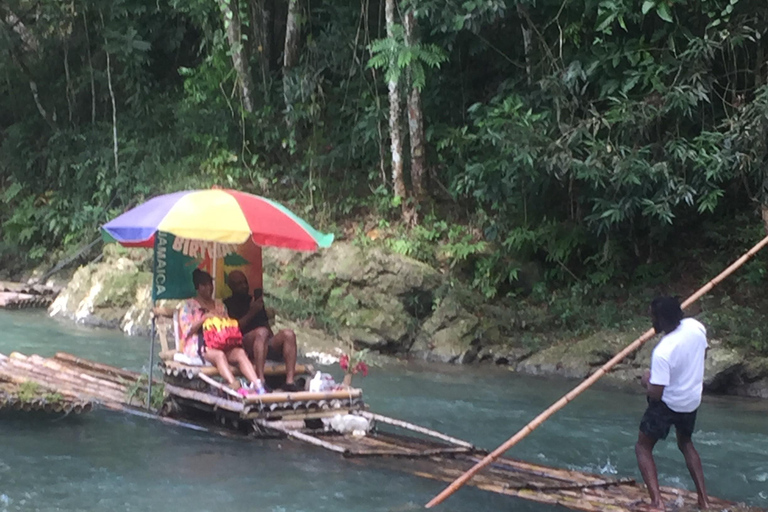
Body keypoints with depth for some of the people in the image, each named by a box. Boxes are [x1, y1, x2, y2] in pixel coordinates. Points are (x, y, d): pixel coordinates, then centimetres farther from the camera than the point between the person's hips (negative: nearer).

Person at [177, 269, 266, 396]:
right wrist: (205, 317, -14)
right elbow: (187, 330, -3)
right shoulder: (189, 305, 11)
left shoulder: (219, 305, 26)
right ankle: (235, 387, -58)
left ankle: (258, 386, -47)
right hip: (198, 345, -5)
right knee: (219, 354, -39)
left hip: (220, 343, 5)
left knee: (240, 352, -29)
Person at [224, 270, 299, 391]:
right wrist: (251, 312, -10)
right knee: (261, 332, -37)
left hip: (266, 345, 6)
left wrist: (273, 340, 8)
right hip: (244, 344, -6)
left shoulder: (255, 301, 29)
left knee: (288, 334, -21)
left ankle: (290, 381, -33)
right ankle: (260, 380, -48)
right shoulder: (228, 304, 9)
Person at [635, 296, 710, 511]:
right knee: (685, 443, 30)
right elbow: (703, 352, 8)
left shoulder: (662, 352, -33)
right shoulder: (695, 326, -14)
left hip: (668, 404, -7)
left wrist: (647, 381, -7)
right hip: (693, 400, 7)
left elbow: (655, 394, -26)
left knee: (643, 447, 11)